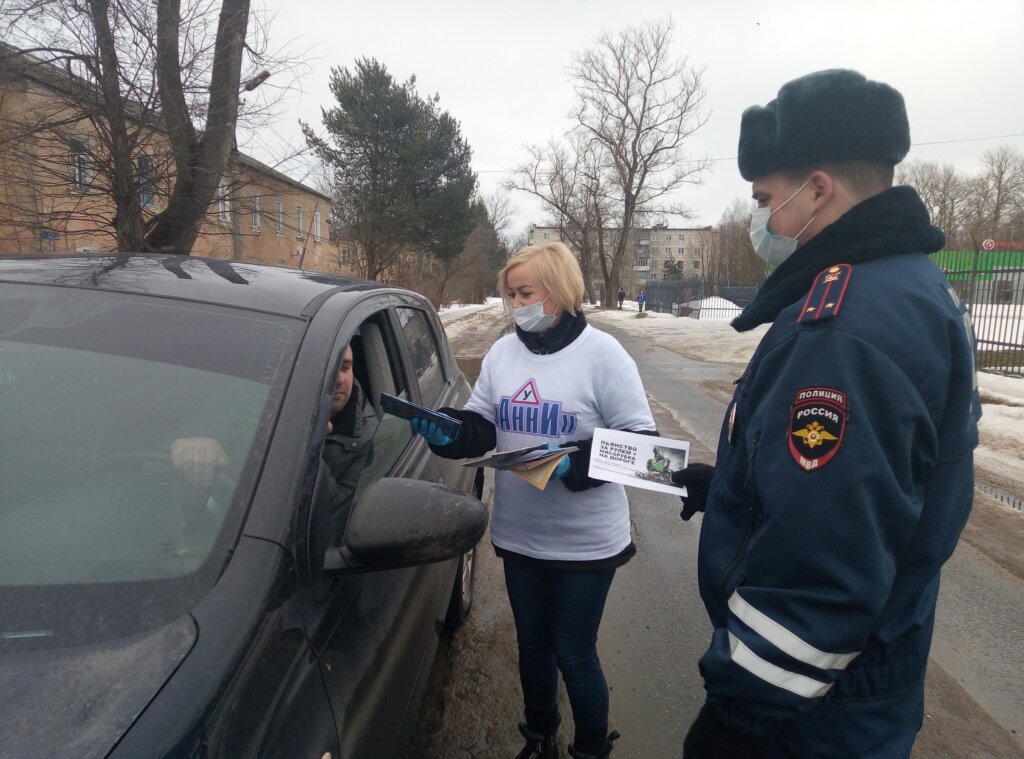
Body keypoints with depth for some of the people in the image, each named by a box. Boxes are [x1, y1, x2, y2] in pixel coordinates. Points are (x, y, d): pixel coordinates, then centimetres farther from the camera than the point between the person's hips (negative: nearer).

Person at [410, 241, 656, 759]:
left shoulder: (602, 353, -13)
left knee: (574, 655, 9)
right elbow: (480, 426, 8)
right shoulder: (502, 352, 3)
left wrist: (575, 463, -27)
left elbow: (639, 439, -14)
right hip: (517, 534, 5)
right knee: (532, 644, 22)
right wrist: (445, 431, -13)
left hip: (586, 541, -5)